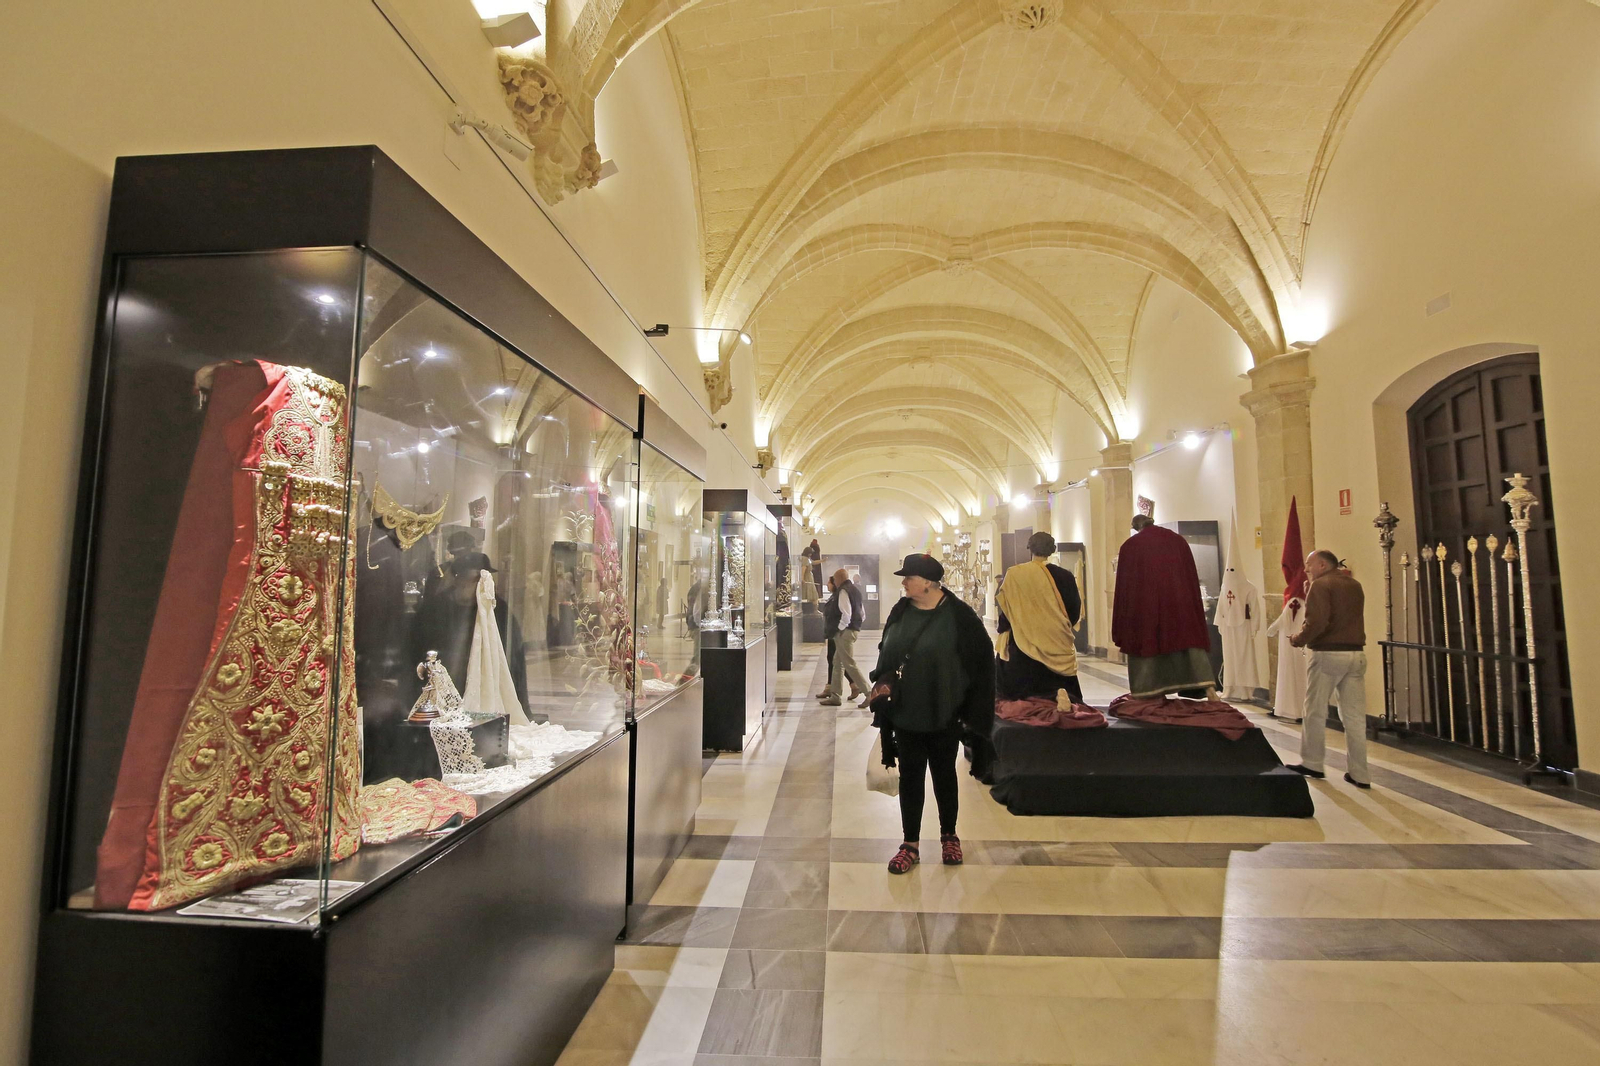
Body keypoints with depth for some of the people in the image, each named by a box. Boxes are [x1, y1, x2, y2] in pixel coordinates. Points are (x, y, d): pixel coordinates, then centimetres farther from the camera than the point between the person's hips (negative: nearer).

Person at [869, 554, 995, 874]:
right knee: (910, 776, 10)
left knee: (944, 774, 14)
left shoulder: (958, 615, -13)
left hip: (943, 715, -3)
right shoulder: (901, 611, 2)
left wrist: (969, 708, -9)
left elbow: (981, 659, -9)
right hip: (905, 712, 4)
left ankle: (949, 836, 36)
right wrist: (881, 681, -3)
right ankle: (910, 845, 23)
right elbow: (886, 652, 13)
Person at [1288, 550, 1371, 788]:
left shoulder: (1321, 584, -9)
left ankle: (1312, 763, 16)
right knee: (1355, 716, 8)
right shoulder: (1354, 584, 15)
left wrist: (1297, 640, -5)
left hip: (1327, 654, -7)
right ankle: (1359, 773, 12)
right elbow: (1347, 618, 21)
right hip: (1356, 654, 7)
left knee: (1315, 711, 6)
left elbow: (1317, 623, -19)